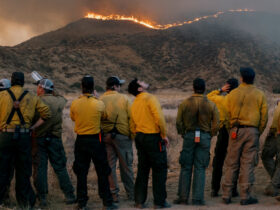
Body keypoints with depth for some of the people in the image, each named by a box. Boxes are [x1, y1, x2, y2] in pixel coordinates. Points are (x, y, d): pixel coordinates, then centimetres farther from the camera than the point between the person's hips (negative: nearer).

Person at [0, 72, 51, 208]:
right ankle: (25, 203, 14)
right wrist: (33, 127, 8)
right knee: (23, 171, 10)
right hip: (24, 136, 2)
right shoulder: (31, 98, 8)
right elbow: (46, 113, 7)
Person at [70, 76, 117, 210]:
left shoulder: (75, 104, -6)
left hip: (80, 141, 2)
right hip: (96, 140, -2)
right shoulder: (99, 104, -11)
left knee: (81, 173, 9)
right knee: (102, 173, 7)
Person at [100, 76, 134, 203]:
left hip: (105, 136, 2)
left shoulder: (100, 100, 1)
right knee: (126, 166, 9)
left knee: (110, 166, 7)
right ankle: (131, 194, 18)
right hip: (122, 135, -1)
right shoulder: (124, 99, -4)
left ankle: (113, 194, 8)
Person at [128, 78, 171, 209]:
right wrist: (164, 135, -10)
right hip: (154, 137, -7)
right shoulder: (150, 98, -10)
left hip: (140, 138, 7)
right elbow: (159, 118, -20)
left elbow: (132, 127, 12)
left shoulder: (134, 104, 11)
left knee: (142, 169, 13)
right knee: (159, 169, 1)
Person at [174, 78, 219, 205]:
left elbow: (178, 122, -1)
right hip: (204, 137, 0)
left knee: (186, 168, 6)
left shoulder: (185, 103, -2)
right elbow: (216, 124, -1)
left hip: (189, 136, 0)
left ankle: (183, 197, 8)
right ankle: (197, 199, 3)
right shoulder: (211, 105, -1)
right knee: (200, 169, 4)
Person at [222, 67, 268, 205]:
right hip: (252, 131, -1)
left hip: (236, 131, 1)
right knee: (248, 164, 0)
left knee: (231, 164, 6)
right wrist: (258, 133, 12)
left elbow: (228, 115, 5)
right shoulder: (260, 95, 3)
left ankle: (227, 195, 7)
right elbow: (264, 117, 3)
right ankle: (245, 196, 0)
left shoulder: (232, 94, 4)